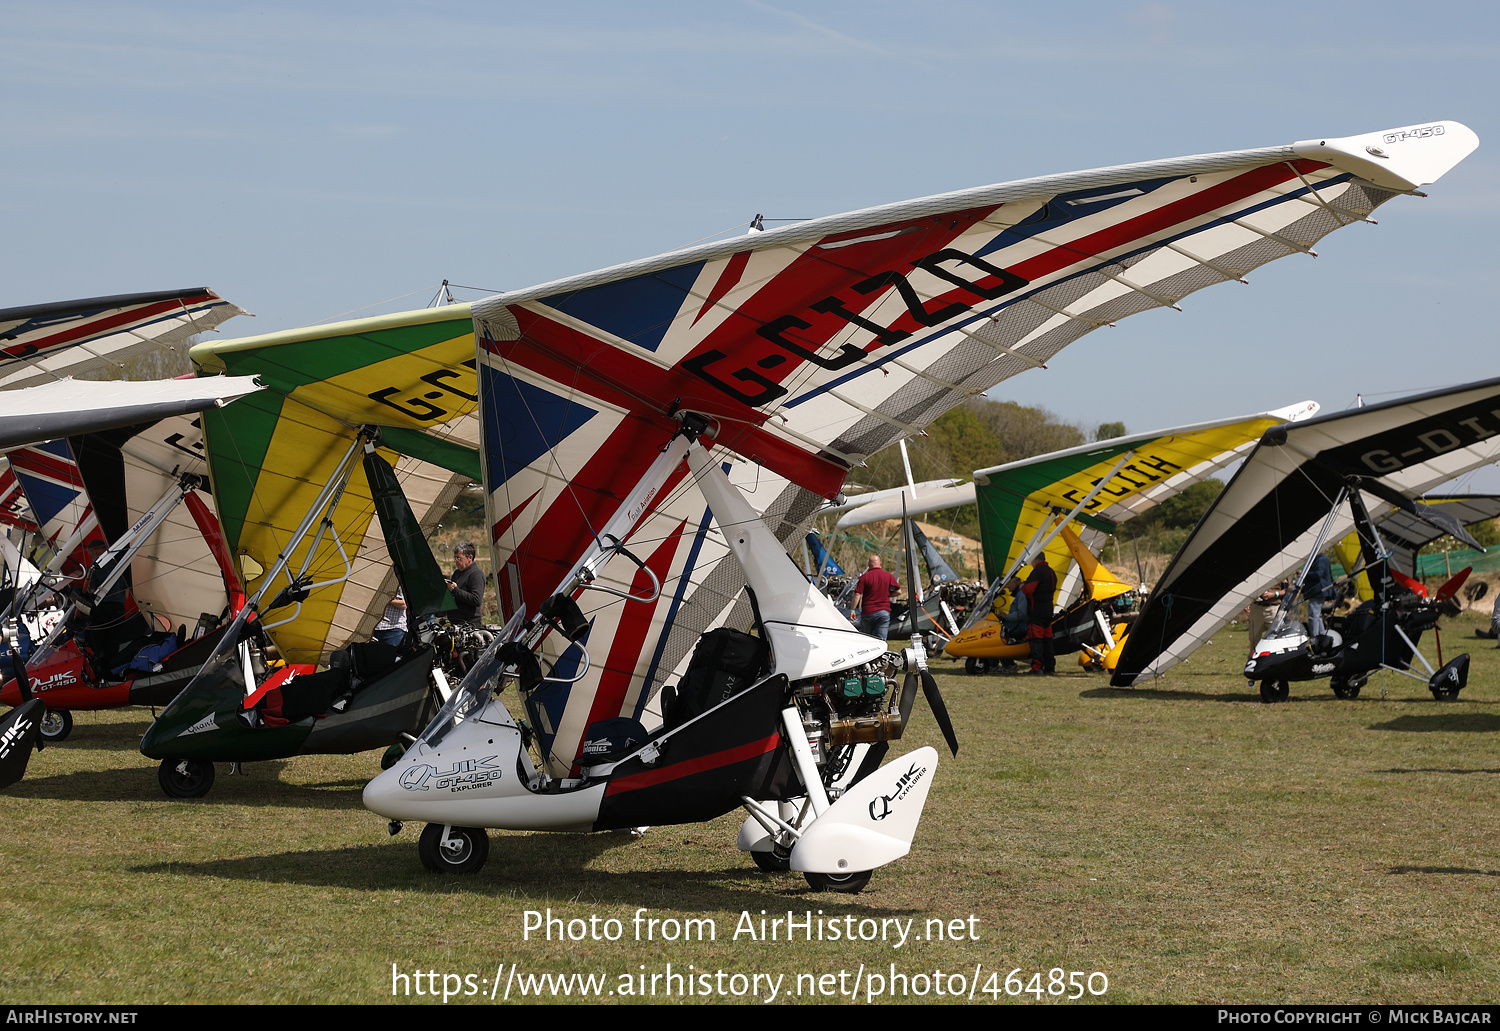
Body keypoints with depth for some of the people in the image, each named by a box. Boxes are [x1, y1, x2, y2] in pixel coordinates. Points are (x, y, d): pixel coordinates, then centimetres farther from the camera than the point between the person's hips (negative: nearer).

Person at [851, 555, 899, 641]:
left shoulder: (864, 577, -4)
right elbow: (898, 591, 5)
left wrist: (853, 610, -3)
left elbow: (857, 595, -9)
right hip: (884, 611, 1)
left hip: (867, 612, -1)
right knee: (880, 641, -2)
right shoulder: (888, 576, 3)